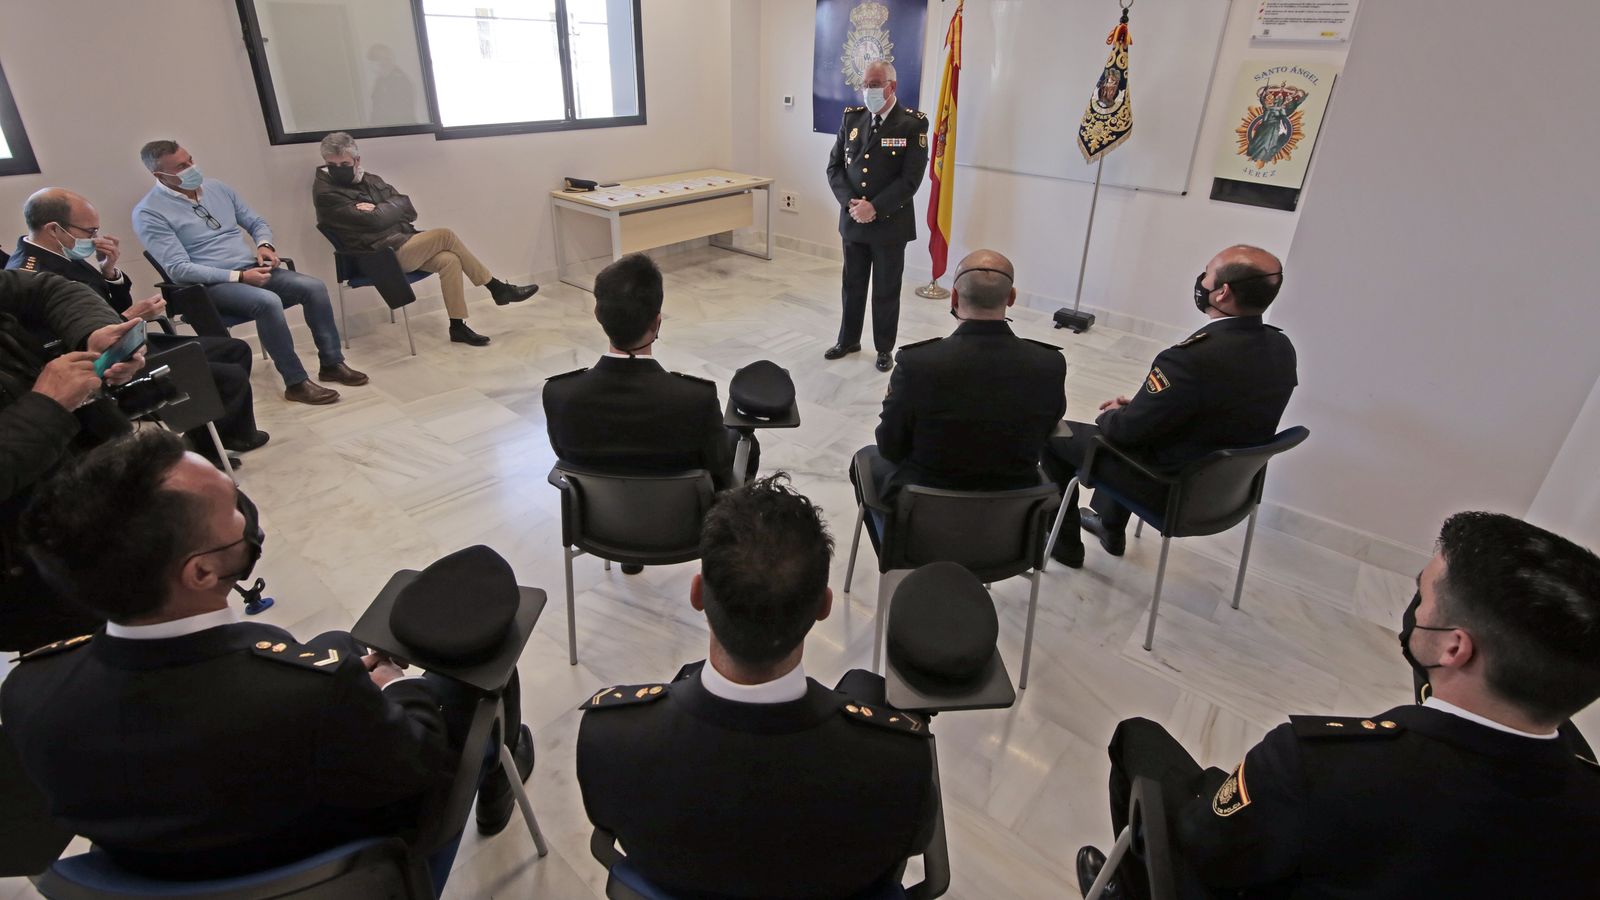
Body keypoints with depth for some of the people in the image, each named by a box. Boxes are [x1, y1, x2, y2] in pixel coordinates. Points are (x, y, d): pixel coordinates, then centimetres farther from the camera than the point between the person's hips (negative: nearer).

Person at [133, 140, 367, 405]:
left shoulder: (215, 187, 10)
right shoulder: (149, 213, -8)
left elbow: (257, 223, 19)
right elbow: (178, 269, -16)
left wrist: (264, 245, -5)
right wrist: (239, 277, -22)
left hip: (253, 269, 6)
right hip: (210, 285, -6)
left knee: (314, 287, -17)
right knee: (268, 301, -35)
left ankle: (332, 363, -8)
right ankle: (296, 382, -27)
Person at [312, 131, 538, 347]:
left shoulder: (369, 180, 14)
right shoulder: (326, 193, -7)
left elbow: (408, 209, 6)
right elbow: (374, 220, -19)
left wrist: (379, 211, -10)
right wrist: (391, 207, -1)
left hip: (404, 242, 7)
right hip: (383, 255, -7)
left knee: (449, 260, -17)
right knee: (445, 235, -18)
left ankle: (457, 326, -12)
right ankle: (498, 289, -8)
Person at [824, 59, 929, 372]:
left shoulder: (912, 124, -9)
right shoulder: (852, 117, 5)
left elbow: (911, 179, -15)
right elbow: (834, 166, 4)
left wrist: (875, 208, -20)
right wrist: (851, 203, -12)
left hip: (890, 224, -4)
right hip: (853, 221, 4)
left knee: (886, 291, 8)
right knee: (852, 285, 15)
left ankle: (884, 348, 23)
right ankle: (848, 340, 32)